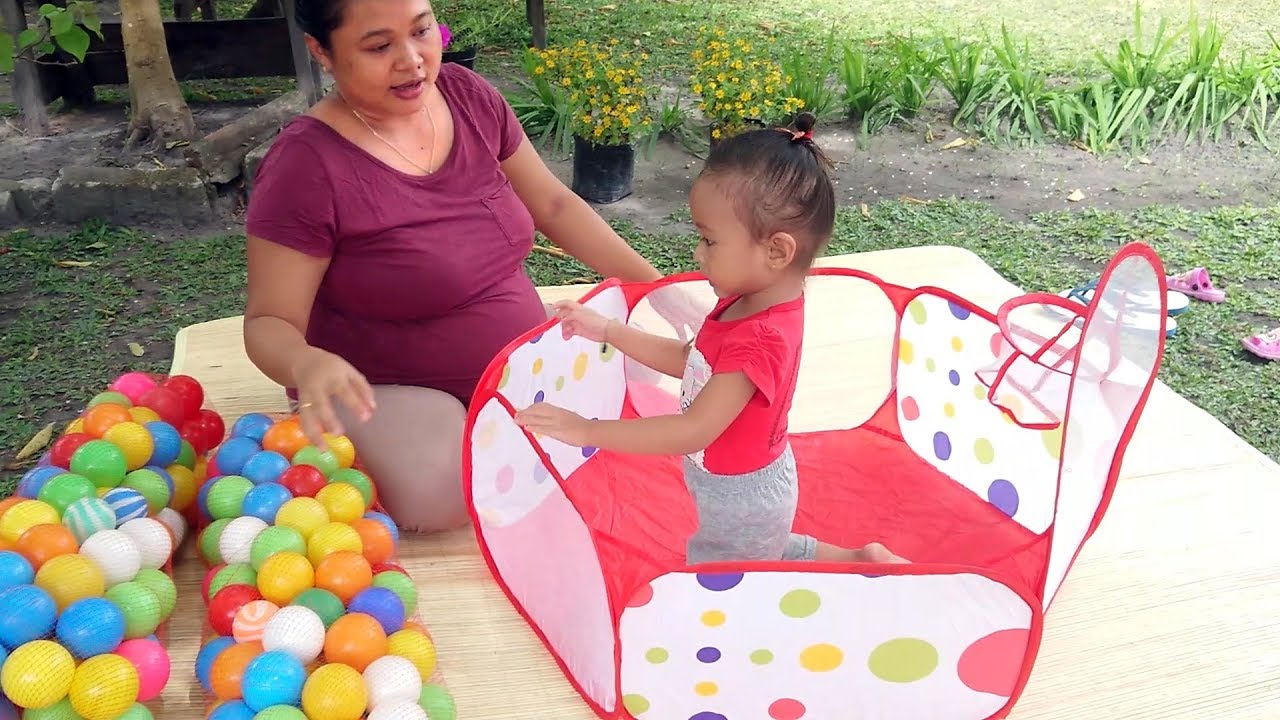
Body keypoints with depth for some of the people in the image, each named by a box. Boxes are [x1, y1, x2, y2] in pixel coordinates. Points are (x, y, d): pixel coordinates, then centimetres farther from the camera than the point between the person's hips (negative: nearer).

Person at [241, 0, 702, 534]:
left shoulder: (467, 95, -5)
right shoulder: (307, 165, -22)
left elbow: (553, 205, 5)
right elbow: (269, 323, -18)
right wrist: (307, 364, -43)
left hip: (518, 363, 6)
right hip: (386, 389, -6)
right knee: (441, 497, -32)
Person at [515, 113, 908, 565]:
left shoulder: (761, 340, -36)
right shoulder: (746, 300, -7)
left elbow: (694, 431, -38)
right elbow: (687, 361, 6)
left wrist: (586, 430, -38)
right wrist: (608, 331, 0)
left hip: (741, 501, -9)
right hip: (746, 487, 10)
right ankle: (859, 562, 28)